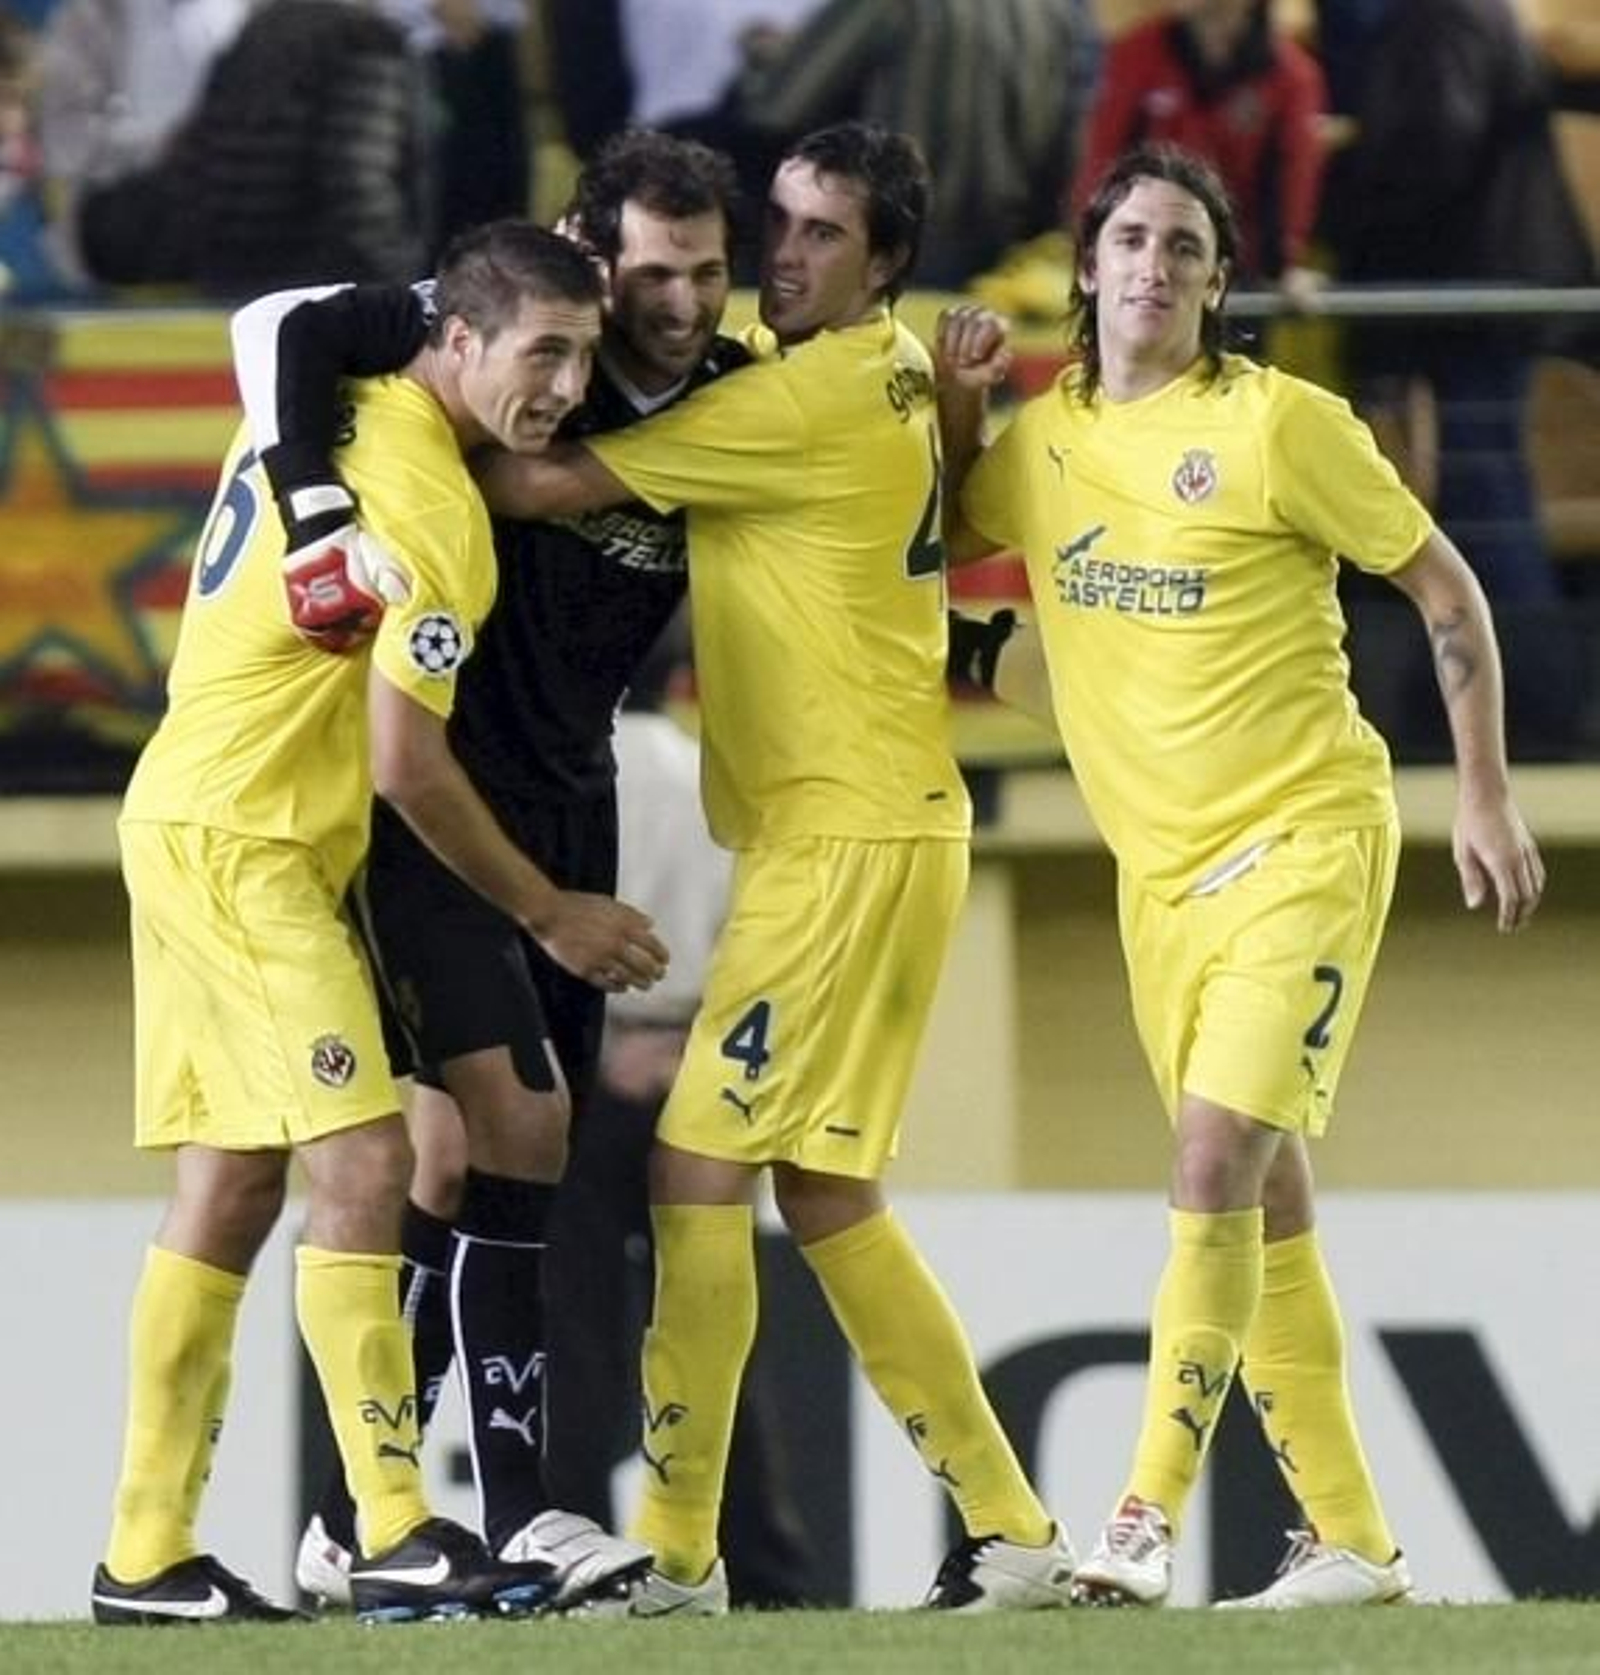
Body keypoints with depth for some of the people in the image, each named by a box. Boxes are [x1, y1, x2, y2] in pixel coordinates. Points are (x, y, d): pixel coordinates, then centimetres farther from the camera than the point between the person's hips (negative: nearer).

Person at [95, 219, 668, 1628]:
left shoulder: (325, 418, 7)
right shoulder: (430, 510, -18)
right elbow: (405, 765, -18)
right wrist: (548, 913, -6)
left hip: (192, 823, 10)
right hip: (243, 848, -10)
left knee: (229, 1185, 9)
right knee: (361, 1162, -13)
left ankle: (147, 1557, 10)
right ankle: (397, 1539, -16)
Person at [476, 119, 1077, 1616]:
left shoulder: (812, 398, -15)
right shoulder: (887, 378, 13)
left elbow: (549, 483, -16)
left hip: (847, 834, -10)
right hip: (847, 829, 10)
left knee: (699, 1170, -9)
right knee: (820, 1192, 12)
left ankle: (673, 1552, -6)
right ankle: (1008, 1531, 15)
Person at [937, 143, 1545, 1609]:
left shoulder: (1278, 423, -8)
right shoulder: (1041, 443, 7)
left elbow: (1447, 591, -2)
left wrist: (1484, 799, -5)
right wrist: (956, 407, 6)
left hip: (1306, 840, -6)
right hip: (1161, 868, 6)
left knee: (1219, 1162, -19)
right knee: (1262, 1203, 8)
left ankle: (1149, 1517, -19)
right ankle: (1350, 1538, 15)